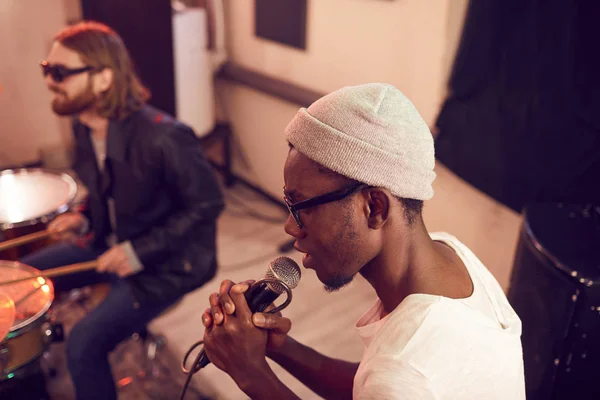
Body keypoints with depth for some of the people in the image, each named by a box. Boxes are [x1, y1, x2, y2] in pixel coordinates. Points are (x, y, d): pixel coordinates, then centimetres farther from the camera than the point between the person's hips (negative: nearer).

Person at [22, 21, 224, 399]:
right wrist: (84, 219, -6)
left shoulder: (163, 138, -30)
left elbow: (208, 204, -21)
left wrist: (140, 251, -23)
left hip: (165, 263, -8)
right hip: (109, 243, 8)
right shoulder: (84, 126, -3)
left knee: (84, 345, -19)